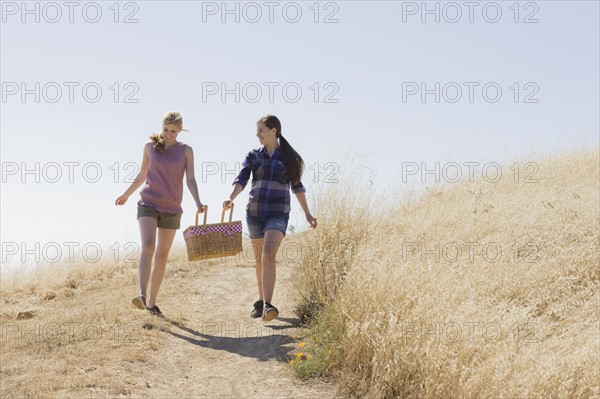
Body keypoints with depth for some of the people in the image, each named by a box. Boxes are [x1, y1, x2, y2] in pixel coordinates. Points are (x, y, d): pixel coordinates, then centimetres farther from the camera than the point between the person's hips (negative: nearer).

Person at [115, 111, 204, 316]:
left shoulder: (186, 151, 3)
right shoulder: (150, 147, 5)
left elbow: (190, 180, -5)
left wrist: (197, 202, -22)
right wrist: (126, 194, 28)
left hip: (172, 209, 1)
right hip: (148, 204, -1)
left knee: (162, 256, 5)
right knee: (148, 247, -23)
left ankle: (152, 302, 14)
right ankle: (142, 295, -33)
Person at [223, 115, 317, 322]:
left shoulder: (288, 157, 3)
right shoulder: (253, 156, 6)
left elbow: (297, 187, 11)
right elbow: (241, 180, -7)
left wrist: (307, 214, 12)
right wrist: (231, 198, -26)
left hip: (278, 214, -3)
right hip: (254, 212, 3)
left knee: (269, 256, -21)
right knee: (260, 258, 12)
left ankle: (268, 306, -29)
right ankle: (261, 301, 27)